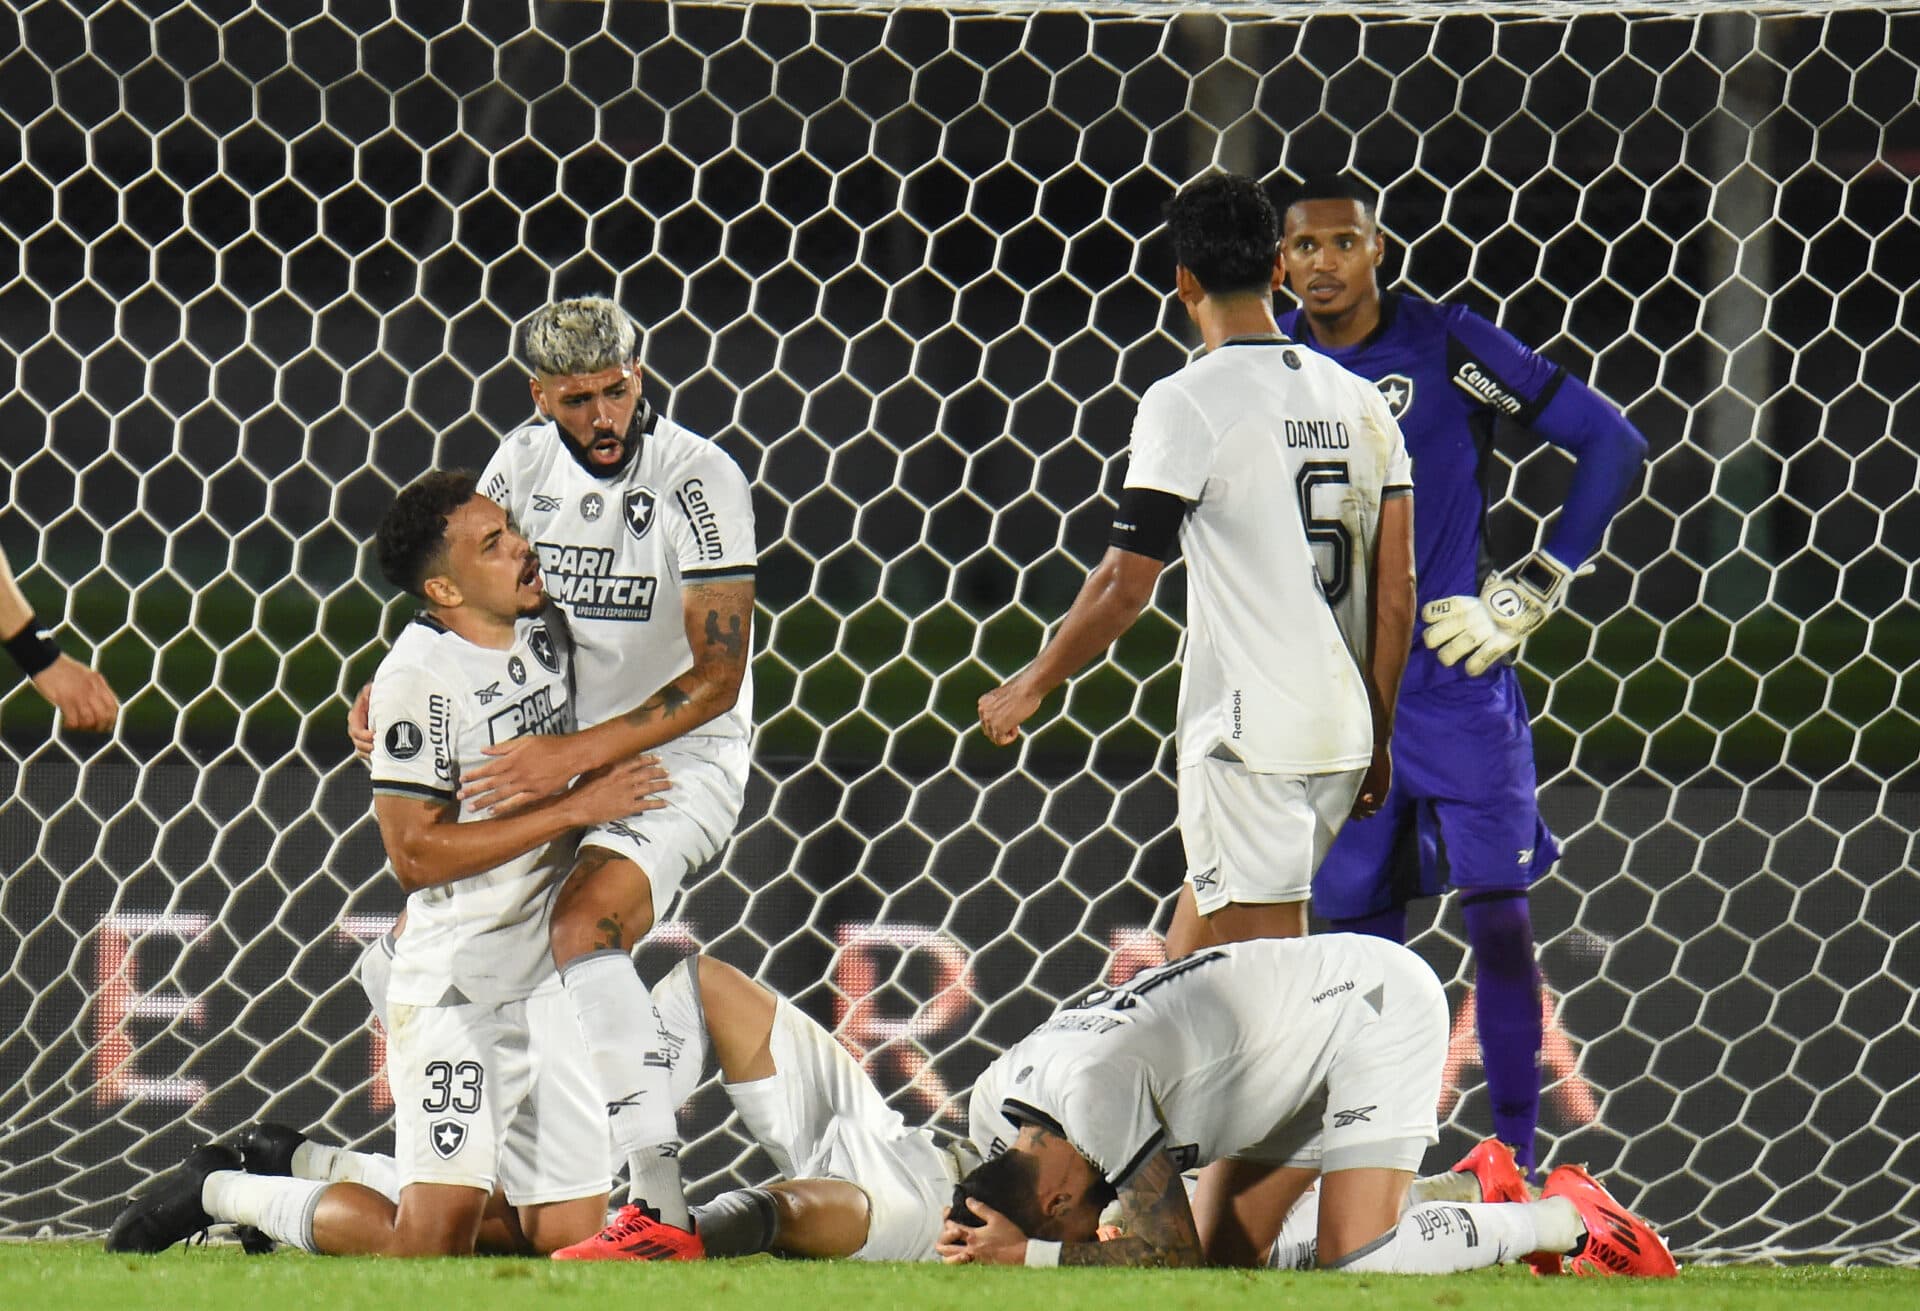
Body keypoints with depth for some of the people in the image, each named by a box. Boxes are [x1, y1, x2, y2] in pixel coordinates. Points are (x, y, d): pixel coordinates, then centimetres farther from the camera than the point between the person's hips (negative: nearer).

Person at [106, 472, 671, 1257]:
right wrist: (574, 809, -19)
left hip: (550, 984, 8)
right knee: (431, 1243, -14)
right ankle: (221, 1191, 10)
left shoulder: (547, 632, 7)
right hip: (456, 979, -8)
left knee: (570, 1235, 4)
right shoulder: (419, 678, -16)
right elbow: (415, 855, -21)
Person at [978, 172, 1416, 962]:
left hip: (1245, 735, -7)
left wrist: (1032, 686, 4)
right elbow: (1396, 594, 11)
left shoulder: (1186, 403, -9)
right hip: (1340, 736, 7)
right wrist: (1376, 740, 20)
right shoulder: (1363, 404, 9)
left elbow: (1126, 587, -10)